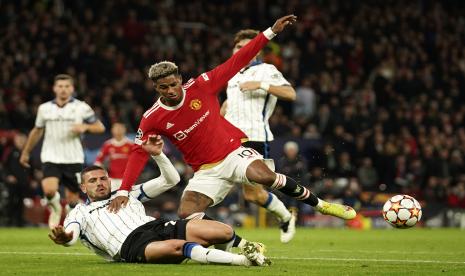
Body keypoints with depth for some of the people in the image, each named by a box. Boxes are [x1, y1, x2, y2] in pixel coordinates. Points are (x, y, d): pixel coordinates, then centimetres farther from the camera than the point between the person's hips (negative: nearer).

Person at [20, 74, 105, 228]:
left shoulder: (82, 108, 0)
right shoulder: (44, 108, 7)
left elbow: (100, 127, 3)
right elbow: (37, 131, 22)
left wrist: (85, 127, -17)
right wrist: (26, 152, 27)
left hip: (73, 159, -1)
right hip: (51, 158, 1)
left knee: (72, 198, 2)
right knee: (49, 190, -22)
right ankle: (55, 208, 10)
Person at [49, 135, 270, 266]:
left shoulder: (128, 194, 33)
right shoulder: (80, 212, 23)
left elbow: (171, 180, 31)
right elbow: (70, 233, -1)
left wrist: (157, 154, 15)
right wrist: (64, 237, -26)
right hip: (131, 245, -5)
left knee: (224, 232, -16)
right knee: (177, 246, -40)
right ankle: (243, 260, -46)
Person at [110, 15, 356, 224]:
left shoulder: (199, 86, -8)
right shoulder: (152, 119, -6)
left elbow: (236, 63, -6)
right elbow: (139, 153, -5)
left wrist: (271, 32, -8)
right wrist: (123, 191, -17)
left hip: (234, 152, -2)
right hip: (206, 171, 2)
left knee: (264, 176, -32)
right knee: (186, 215, -20)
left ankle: (320, 205, -14)